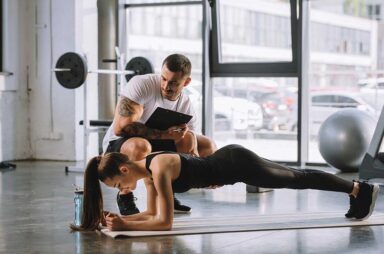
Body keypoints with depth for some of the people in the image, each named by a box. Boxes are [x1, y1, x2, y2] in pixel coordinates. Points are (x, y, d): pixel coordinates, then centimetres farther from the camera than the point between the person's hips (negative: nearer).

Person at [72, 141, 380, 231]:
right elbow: (151, 214, 4)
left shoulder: (159, 168, -28)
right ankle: (356, 193, 39)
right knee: (295, 179, 21)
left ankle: (361, 189, 27)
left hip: (237, 164, -8)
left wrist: (125, 226, -30)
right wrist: (120, 219, -8)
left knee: (298, 179, 9)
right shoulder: (146, 169, -2)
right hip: (227, 161, 8)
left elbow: (164, 221, -32)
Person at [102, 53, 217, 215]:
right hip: (119, 144, -6)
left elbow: (190, 153, -7)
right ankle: (125, 195, -14)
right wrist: (164, 134, -37)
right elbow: (120, 127, -32)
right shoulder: (141, 85, -23)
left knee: (208, 147, 0)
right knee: (140, 145, -42)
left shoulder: (186, 105, -7)